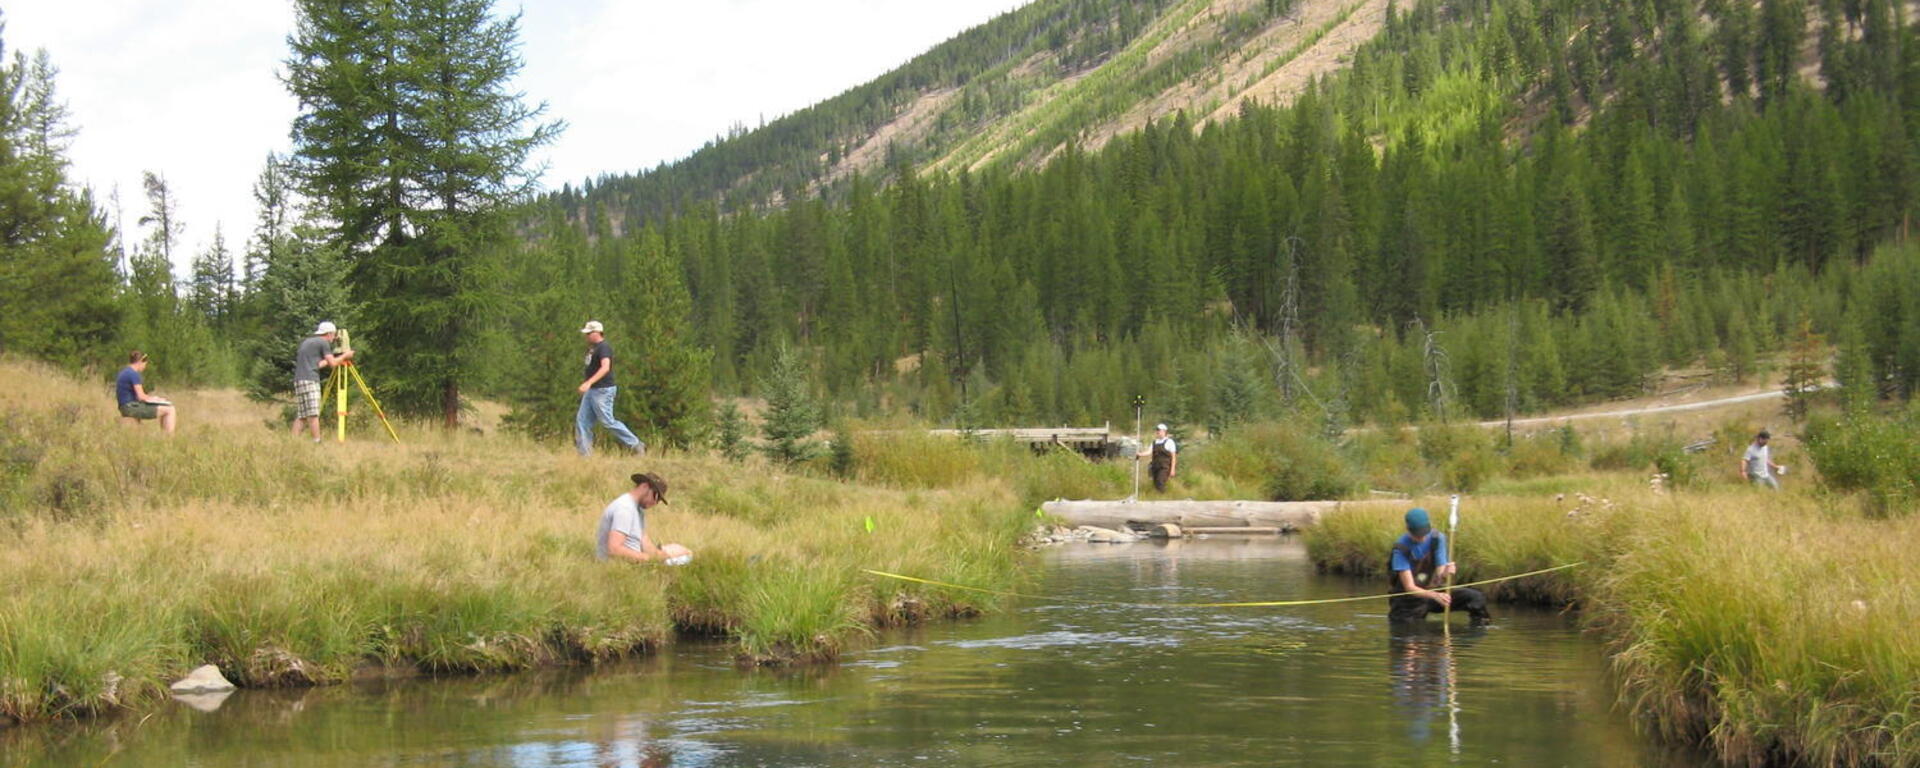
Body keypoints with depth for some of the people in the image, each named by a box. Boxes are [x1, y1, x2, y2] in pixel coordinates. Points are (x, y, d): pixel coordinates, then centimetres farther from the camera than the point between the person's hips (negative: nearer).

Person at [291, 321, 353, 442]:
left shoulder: (306, 342, 25)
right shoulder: (323, 342, 0)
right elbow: (332, 363, -2)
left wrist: (339, 359, 38)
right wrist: (345, 356, 14)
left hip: (298, 381, 8)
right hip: (310, 380, -8)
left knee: (300, 415, 6)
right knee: (313, 414, -11)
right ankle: (317, 441, -14)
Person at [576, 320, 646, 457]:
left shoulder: (604, 348, -15)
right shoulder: (592, 348, 15)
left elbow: (605, 367, -29)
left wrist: (589, 382, -38)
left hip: (602, 390, -10)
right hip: (591, 390, 10)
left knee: (608, 421, -8)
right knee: (581, 420, 5)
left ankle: (636, 445, 1)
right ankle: (585, 454, 7)